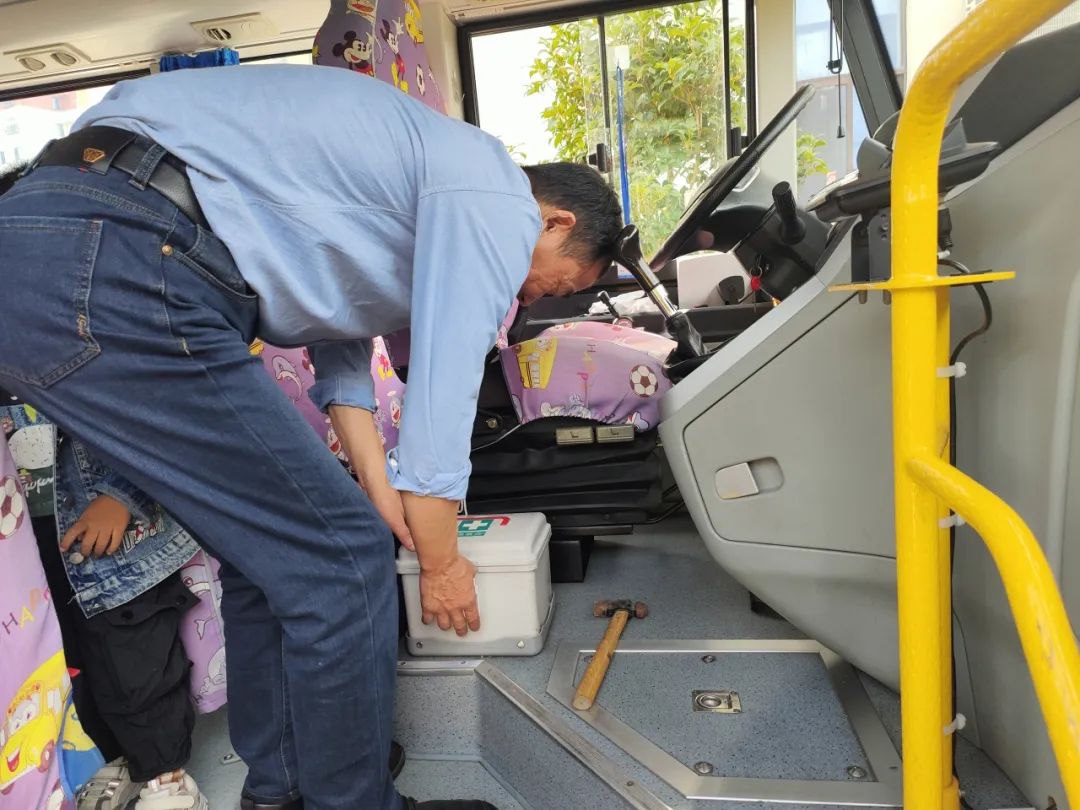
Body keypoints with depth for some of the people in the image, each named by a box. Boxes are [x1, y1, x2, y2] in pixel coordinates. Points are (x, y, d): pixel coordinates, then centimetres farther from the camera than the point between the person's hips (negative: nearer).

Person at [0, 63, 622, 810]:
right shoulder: (496, 200, -3)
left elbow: (343, 329, 26)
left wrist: (379, 490, 20)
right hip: (113, 266, -10)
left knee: (276, 543, 17)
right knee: (341, 558, -3)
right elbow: (441, 398, -7)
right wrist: (441, 563, 9)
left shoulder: (435, 181, 25)